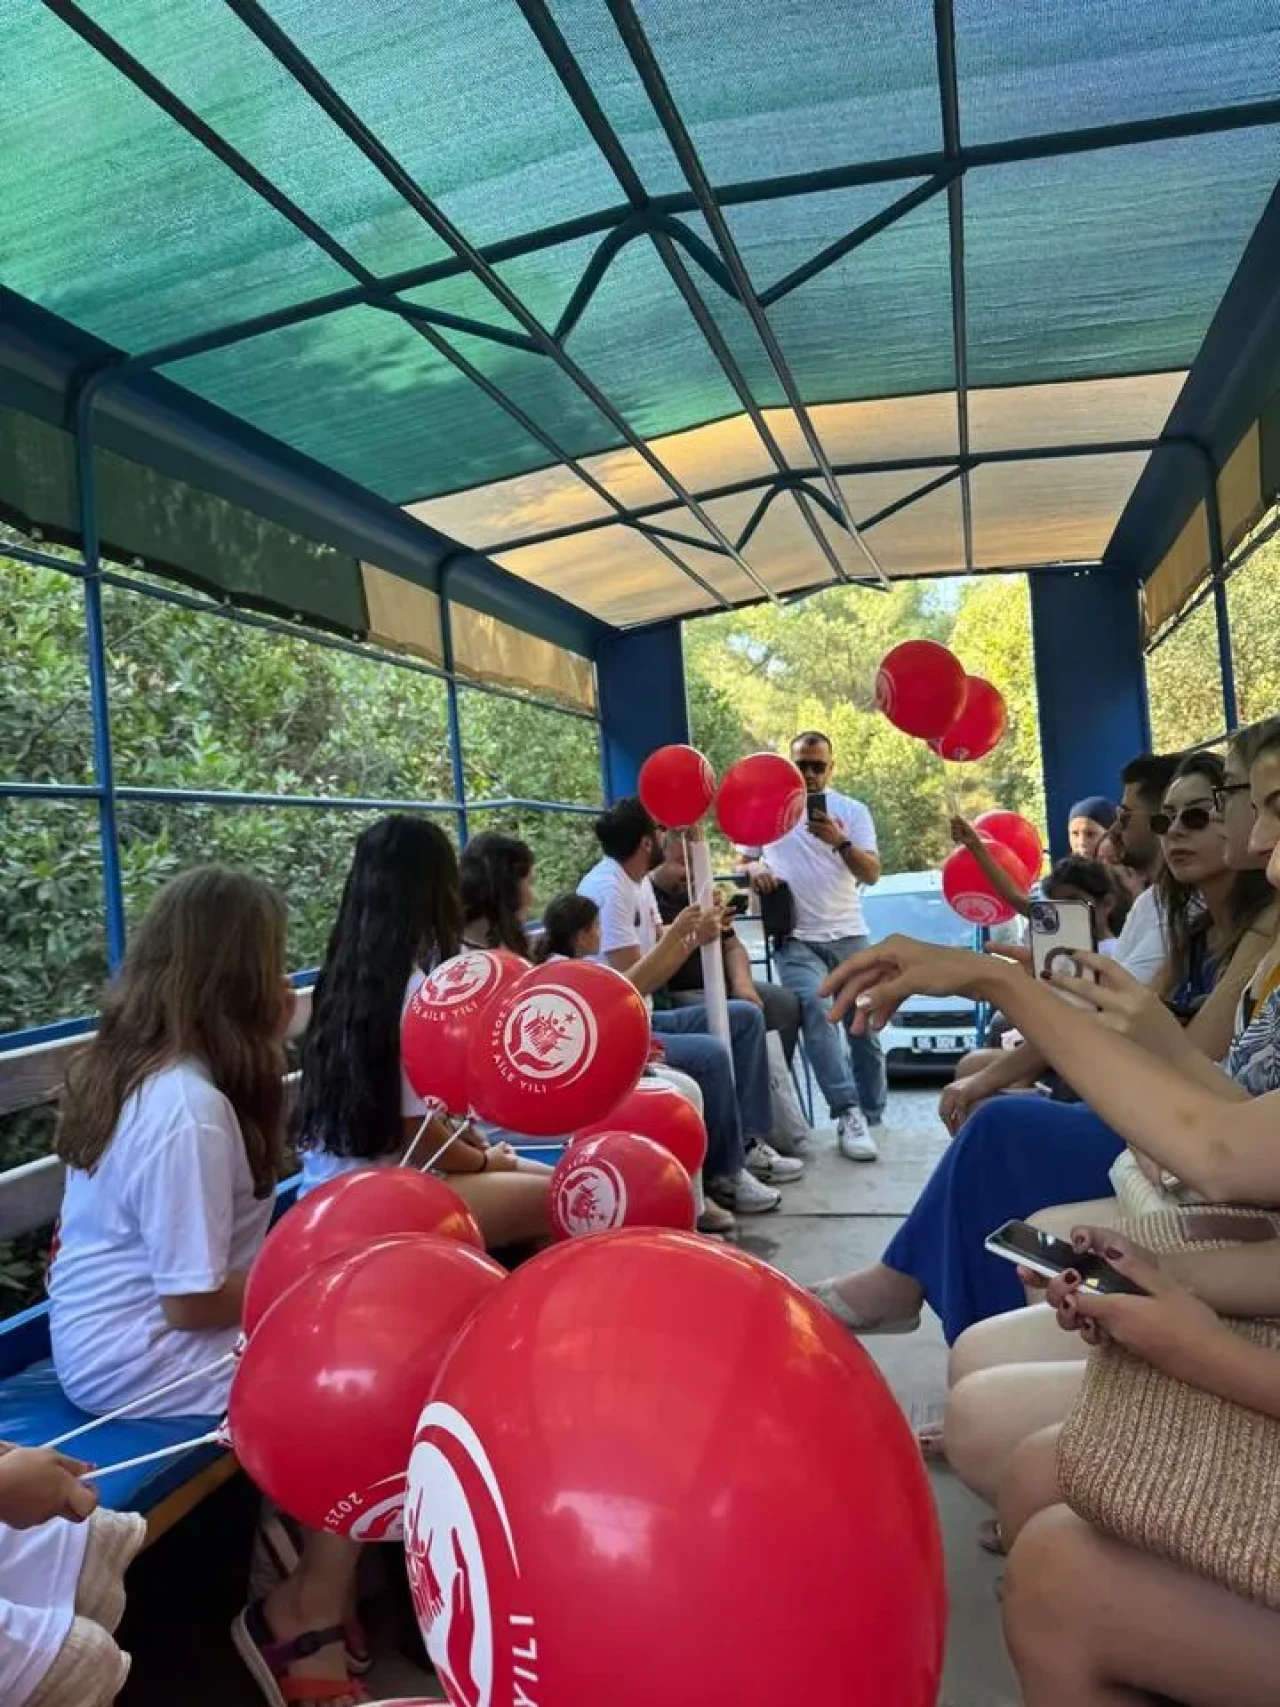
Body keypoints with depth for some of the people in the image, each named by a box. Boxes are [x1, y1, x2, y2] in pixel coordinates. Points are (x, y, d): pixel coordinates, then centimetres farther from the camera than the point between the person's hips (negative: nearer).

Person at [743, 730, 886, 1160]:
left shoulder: (853, 811, 6)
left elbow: (872, 874, -3)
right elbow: (744, 860, 14)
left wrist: (841, 843, -21)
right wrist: (755, 869, -10)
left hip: (848, 935, 2)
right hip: (796, 938, -2)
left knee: (864, 1026, 4)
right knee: (813, 1006, -26)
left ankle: (870, 1119, 18)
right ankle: (849, 1114, -28)